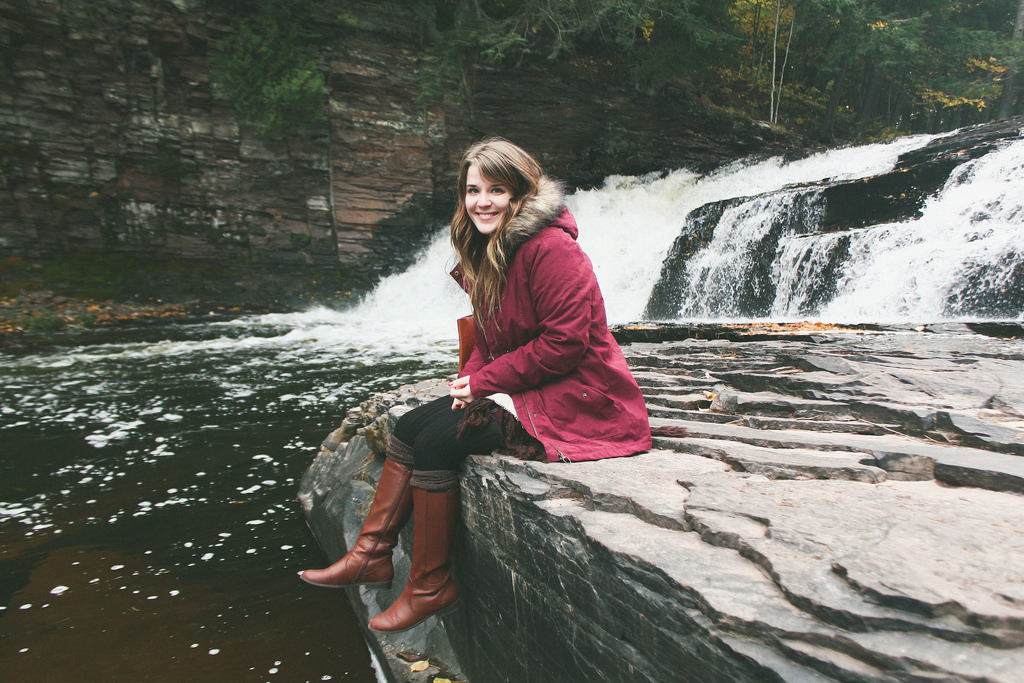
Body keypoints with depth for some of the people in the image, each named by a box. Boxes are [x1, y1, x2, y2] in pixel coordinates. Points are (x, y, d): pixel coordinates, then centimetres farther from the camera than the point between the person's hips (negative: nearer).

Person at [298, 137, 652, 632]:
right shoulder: (487, 252, 12)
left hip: (573, 396, -9)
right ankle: (372, 554, 10)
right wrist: (471, 377, -3)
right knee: (410, 426, 0)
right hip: (518, 387, 10)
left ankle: (430, 586, -1)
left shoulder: (550, 247, -18)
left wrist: (486, 380, -15)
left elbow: (566, 341, -23)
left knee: (437, 441, -18)